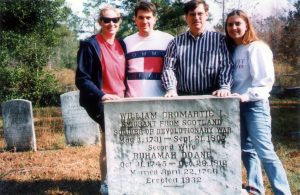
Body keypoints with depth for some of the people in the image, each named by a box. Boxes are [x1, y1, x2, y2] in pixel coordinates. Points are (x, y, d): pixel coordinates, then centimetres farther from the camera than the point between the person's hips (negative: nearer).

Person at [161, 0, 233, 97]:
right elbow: (168, 68, 5)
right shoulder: (176, 42, 11)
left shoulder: (220, 39, 6)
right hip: (183, 97, 1)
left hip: (211, 97, -1)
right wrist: (171, 89, -11)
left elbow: (226, 66, -1)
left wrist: (224, 87, -16)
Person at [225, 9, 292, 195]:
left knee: (264, 151, -11)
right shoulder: (232, 49, 13)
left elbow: (266, 79, -15)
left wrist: (247, 96, -24)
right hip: (237, 106, 7)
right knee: (246, 150, 11)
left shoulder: (257, 47, -8)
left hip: (255, 105, -7)